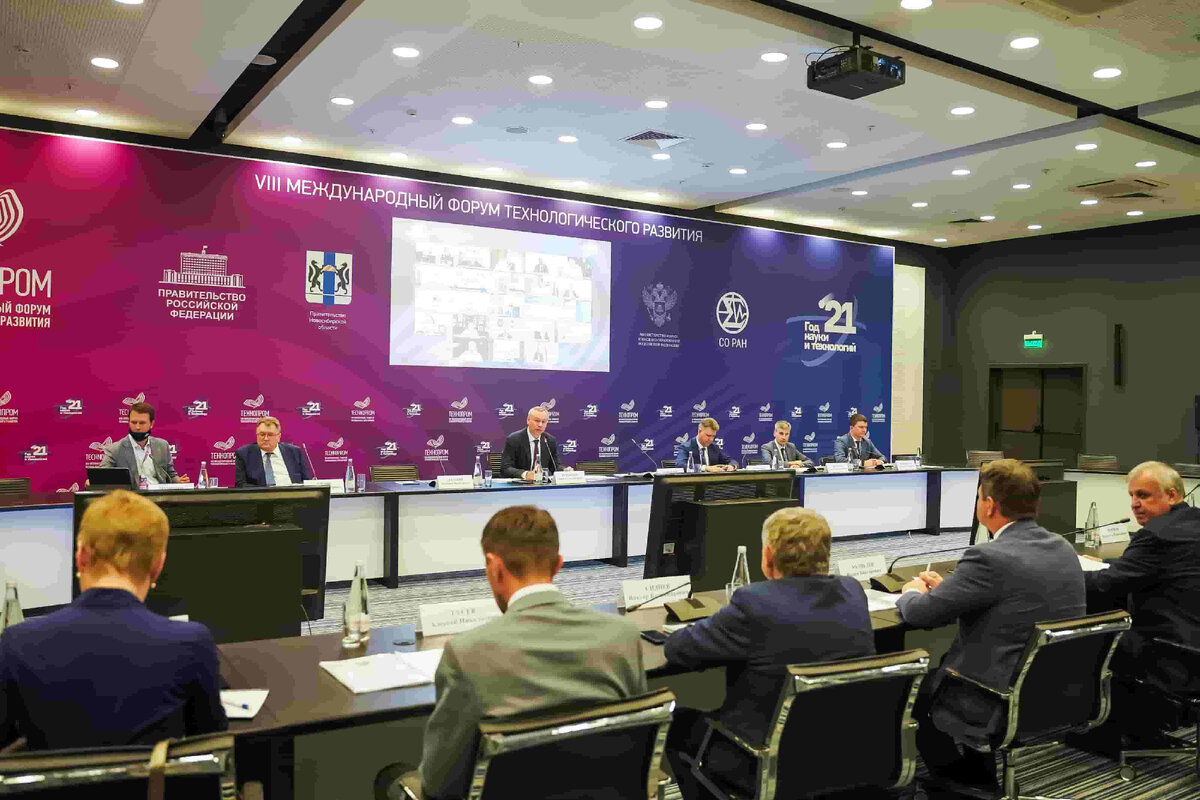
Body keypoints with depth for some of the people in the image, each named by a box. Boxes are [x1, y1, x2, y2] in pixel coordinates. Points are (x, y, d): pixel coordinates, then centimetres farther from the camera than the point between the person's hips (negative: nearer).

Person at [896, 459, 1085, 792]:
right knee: (939, 665, 26)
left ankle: (961, 780, 29)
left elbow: (920, 614, -15)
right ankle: (979, 776, 32)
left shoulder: (990, 558, -24)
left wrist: (911, 593, 7)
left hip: (1004, 706, -7)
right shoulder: (1063, 549, 1)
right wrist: (946, 586, 22)